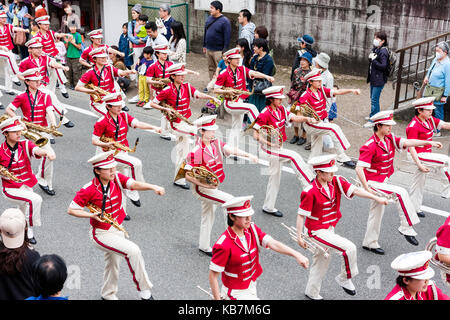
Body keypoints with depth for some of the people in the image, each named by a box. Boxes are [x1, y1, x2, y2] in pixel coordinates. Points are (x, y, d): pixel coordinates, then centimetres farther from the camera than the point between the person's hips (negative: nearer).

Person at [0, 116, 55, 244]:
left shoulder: (25, 145, -9)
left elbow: (36, 150, -32)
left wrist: (47, 153, -53)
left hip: (27, 187, 4)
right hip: (11, 189, -4)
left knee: (24, 214, 21)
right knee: (35, 199, -28)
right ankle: (30, 229, -10)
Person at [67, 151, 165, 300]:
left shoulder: (117, 178, -10)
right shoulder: (88, 190, -22)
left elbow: (134, 184, -25)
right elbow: (71, 210, -14)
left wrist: (153, 187, -43)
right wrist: (92, 215, -27)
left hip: (117, 229, 6)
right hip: (101, 233, -6)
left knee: (113, 265, 24)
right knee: (133, 251, -23)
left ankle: (108, 295, 49)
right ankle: (145, 291, -10)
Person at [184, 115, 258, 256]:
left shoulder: (216, 143, -3)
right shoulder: (195, 152, -24)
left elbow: (231, 150, -17)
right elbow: (188, 175, -23)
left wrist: (248, 155, -34)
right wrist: (206, 184, -28)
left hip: (213, 187, 8)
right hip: (202, 189, -8)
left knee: (208, 216, 20)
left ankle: (204, 246, 36)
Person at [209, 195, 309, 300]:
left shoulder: (252, 229, -6)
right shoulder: (224, 245, -26)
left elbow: (272, 243, -19)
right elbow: (213, 275, -20)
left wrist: (296, 254, -32)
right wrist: (217, 299, -20)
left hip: (251, 287, 7)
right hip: (236, 294, -7)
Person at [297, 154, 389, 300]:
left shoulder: (336, 182, -6)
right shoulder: (310, 192, -24)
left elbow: (355, 190, -14)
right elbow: (301, 215, -18)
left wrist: (377, 198, -24)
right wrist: (299, 236, -17)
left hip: (329, 229, 8)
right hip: (316, 231, -8)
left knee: (322, 260, 22)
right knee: (349, 248, -16)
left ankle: (312, 292, 40)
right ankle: (345, 279, 6)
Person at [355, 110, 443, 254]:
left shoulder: (390, 138, 1)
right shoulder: (370, 146, -22)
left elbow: (406, 142, -10)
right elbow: (359, 169, -26)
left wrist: (429, 142, -22)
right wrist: (367, 189, -28)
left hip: (383, 181, 9)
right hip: (373, 182, -9)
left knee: (377, 212, 17)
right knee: (401, 193, -21)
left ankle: (370, 243, 30)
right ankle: (406, 228, -11)